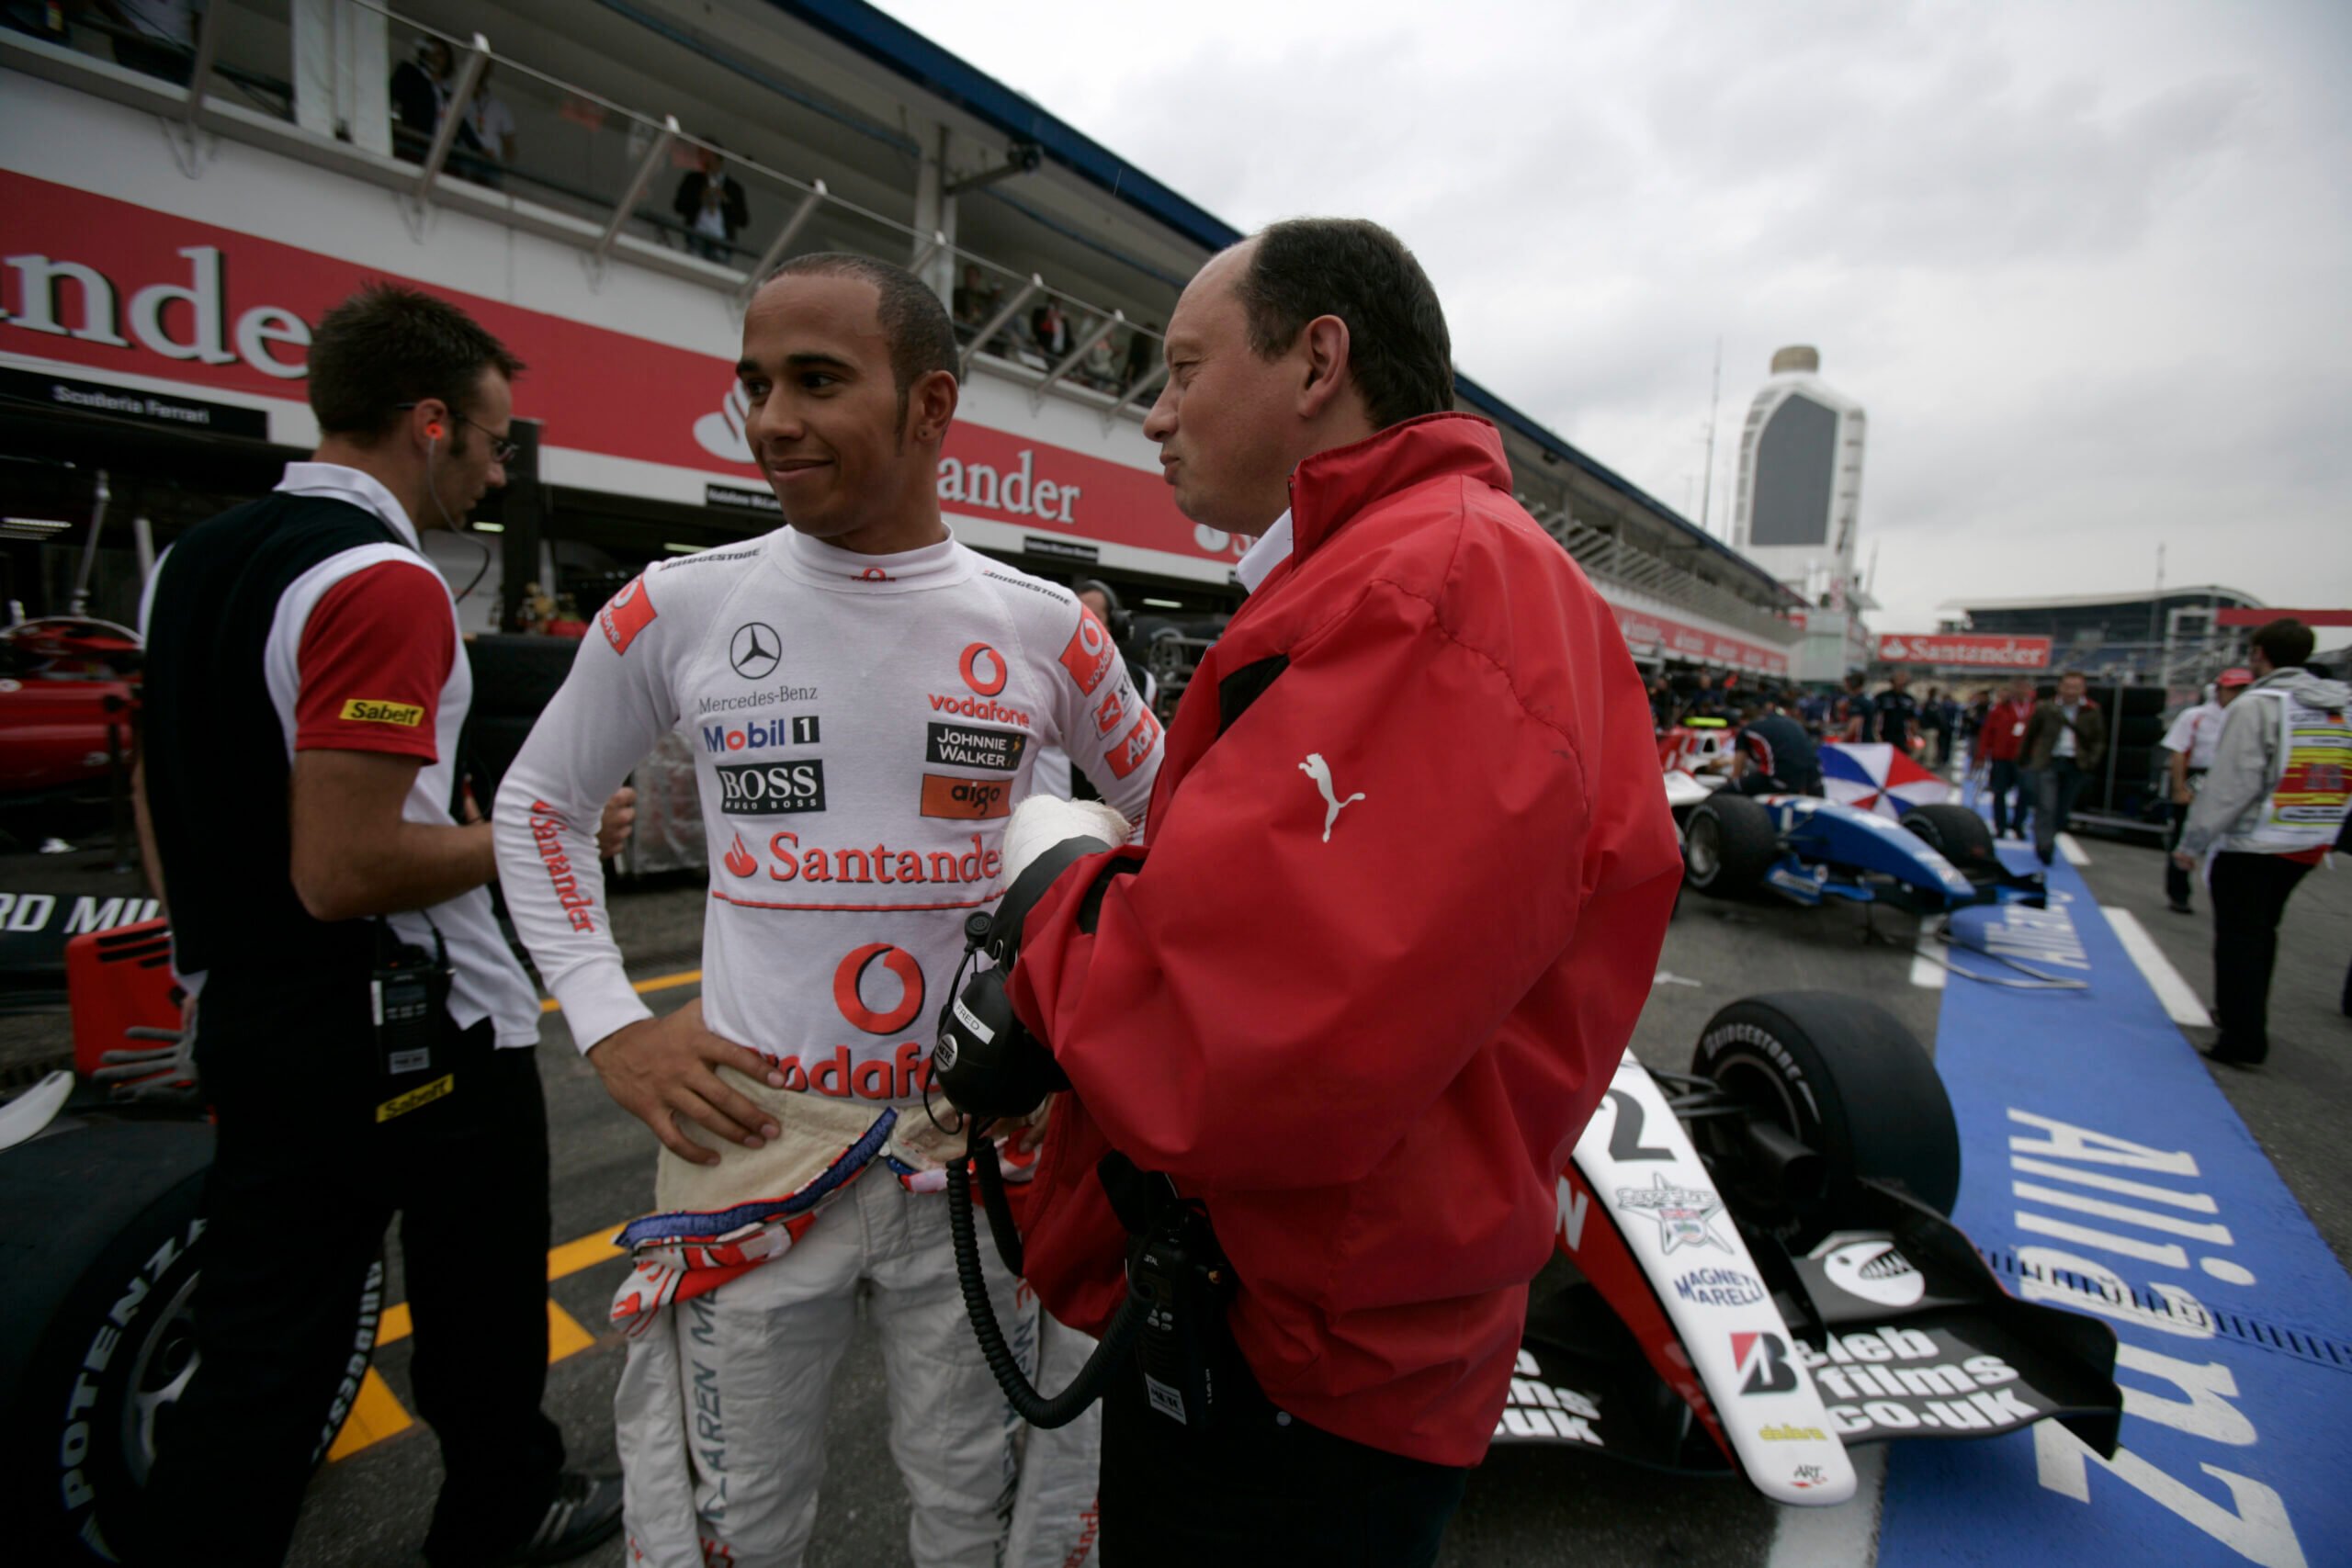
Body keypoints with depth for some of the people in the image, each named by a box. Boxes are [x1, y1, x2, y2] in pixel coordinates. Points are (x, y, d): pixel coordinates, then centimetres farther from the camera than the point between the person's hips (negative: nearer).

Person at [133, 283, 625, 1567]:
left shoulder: (193, 560, 9)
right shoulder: (383, 581, -21)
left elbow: (161, 798, 17)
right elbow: (343, 869, -27)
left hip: (244, 1021, 8)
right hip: (416, 1033, -7)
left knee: (258, 1354, 17)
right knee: (478, 1319, 16)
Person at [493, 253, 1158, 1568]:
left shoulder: (1044, 628, -4)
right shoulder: (679, 608, -3)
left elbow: (1174, 819, 8)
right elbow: (539, 805, 10)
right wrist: (613, 1029, -1)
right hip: (747, 1148, 1)